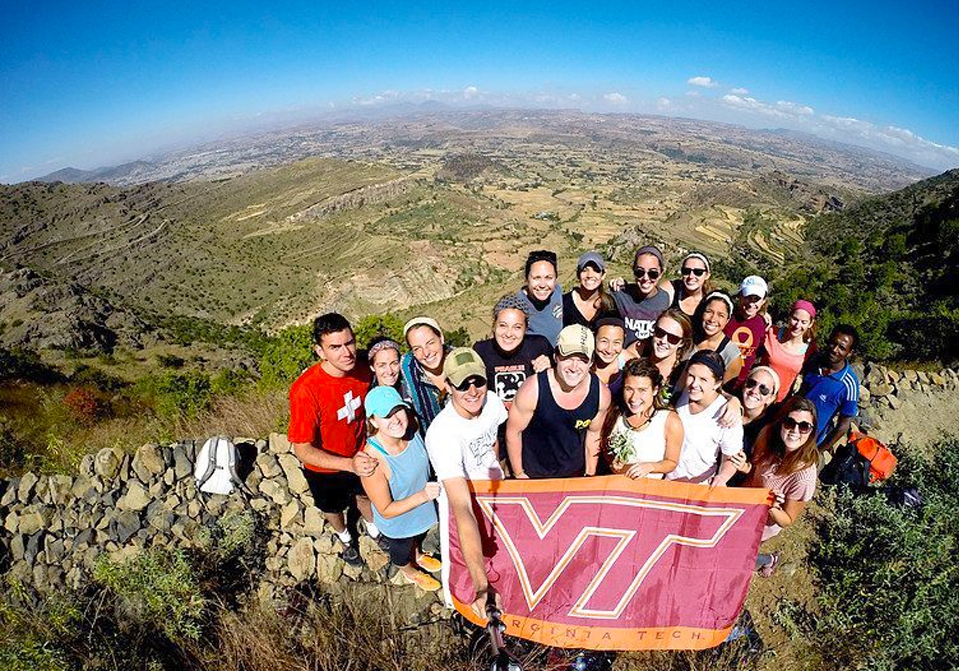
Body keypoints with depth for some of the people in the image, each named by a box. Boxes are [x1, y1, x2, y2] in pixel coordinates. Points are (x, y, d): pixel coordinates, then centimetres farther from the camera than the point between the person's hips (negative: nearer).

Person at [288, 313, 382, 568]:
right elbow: (302, 449, -32)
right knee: (333, 508, 27)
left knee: (364, 494, 30)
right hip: (324, 468, -3)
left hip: (359, 456, 3)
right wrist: (349, 464, -42)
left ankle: (373, 528, 62)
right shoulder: (305, 390, -37)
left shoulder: (362, 371, -21)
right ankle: (345, 538, 59)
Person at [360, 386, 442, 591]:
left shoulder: (409, 429, -25)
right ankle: (410, 572, 64)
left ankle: (418, 555, 70)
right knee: (401, 551, 31)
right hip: (398, 524, -4)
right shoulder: (373, 461, -42)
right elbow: (386, 510, -29)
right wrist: (422, 496, -39)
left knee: (418, 537, 37)